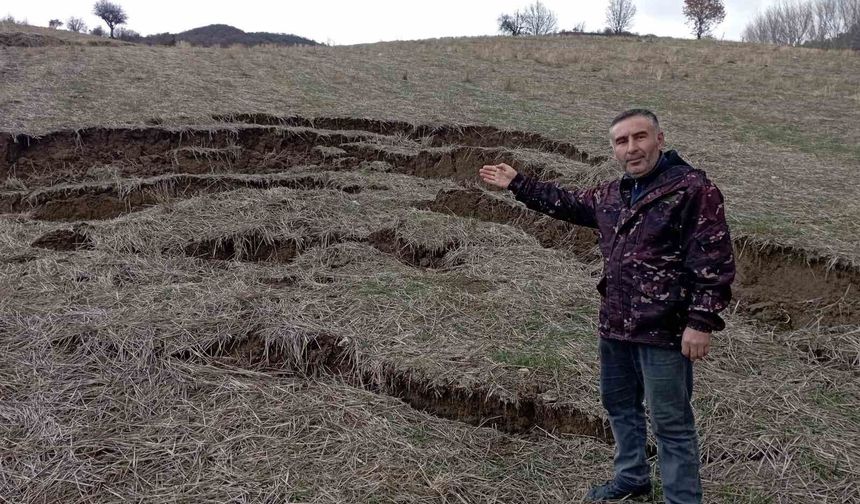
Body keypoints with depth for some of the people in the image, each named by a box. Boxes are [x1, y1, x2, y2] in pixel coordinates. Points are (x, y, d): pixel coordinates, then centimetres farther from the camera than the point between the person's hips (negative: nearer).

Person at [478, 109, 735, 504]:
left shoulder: (693, 190, -14)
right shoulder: (613, 194, 10)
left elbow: (714, 262, -17)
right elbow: (568, 203, 26)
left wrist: (701, 322, -22)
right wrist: (518, 184, 25)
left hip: (664, 330, -8)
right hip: (615, 324, 8)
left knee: (671, 422, 2)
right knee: (619, 403, 22)